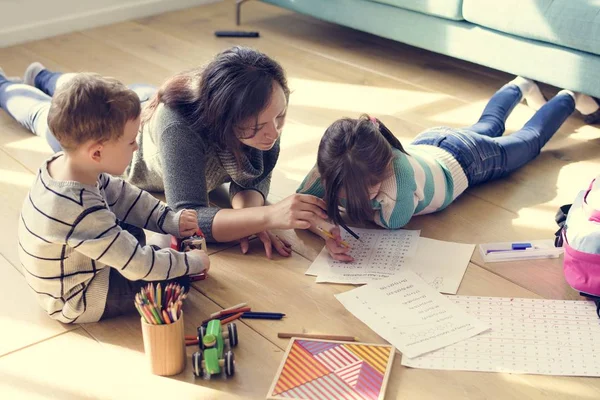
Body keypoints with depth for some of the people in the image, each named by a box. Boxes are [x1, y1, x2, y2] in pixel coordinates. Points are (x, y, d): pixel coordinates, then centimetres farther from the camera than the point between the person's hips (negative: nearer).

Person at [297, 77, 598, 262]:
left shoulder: (400, 175, -53)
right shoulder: (336, 163, -40)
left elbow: (391, 222, -40)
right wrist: (327, 230, -54)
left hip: (466, 161, -4)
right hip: (427, 144, 4)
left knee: (531, 138, 30)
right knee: (488, 126, 39)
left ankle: (568, 98, 58)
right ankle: (522, 87, 67)